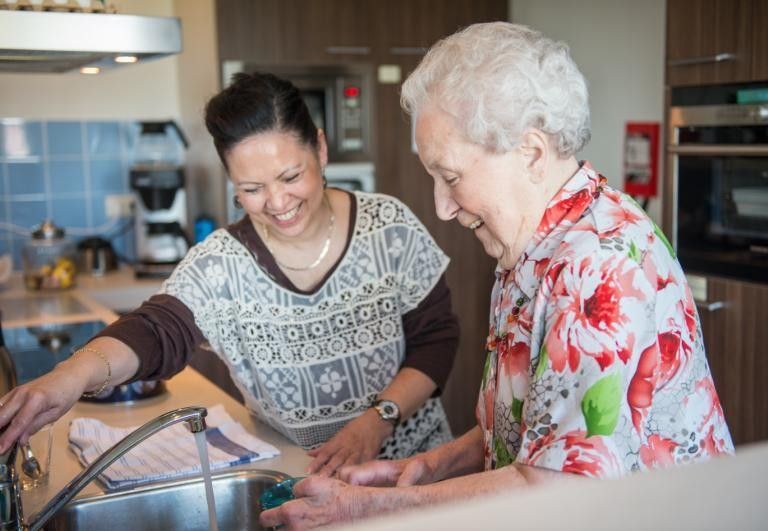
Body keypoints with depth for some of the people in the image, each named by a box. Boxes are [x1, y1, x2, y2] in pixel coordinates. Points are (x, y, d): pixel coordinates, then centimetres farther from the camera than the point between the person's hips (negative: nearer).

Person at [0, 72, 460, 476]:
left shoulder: (392, 229, -9)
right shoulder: (219, 265, -8)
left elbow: (436, 338, -4)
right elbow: (157, 332, -20)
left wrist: (378, 419, -17)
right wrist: (75, 373, -40)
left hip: (409, 462, 0)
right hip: (293, 475, 1)